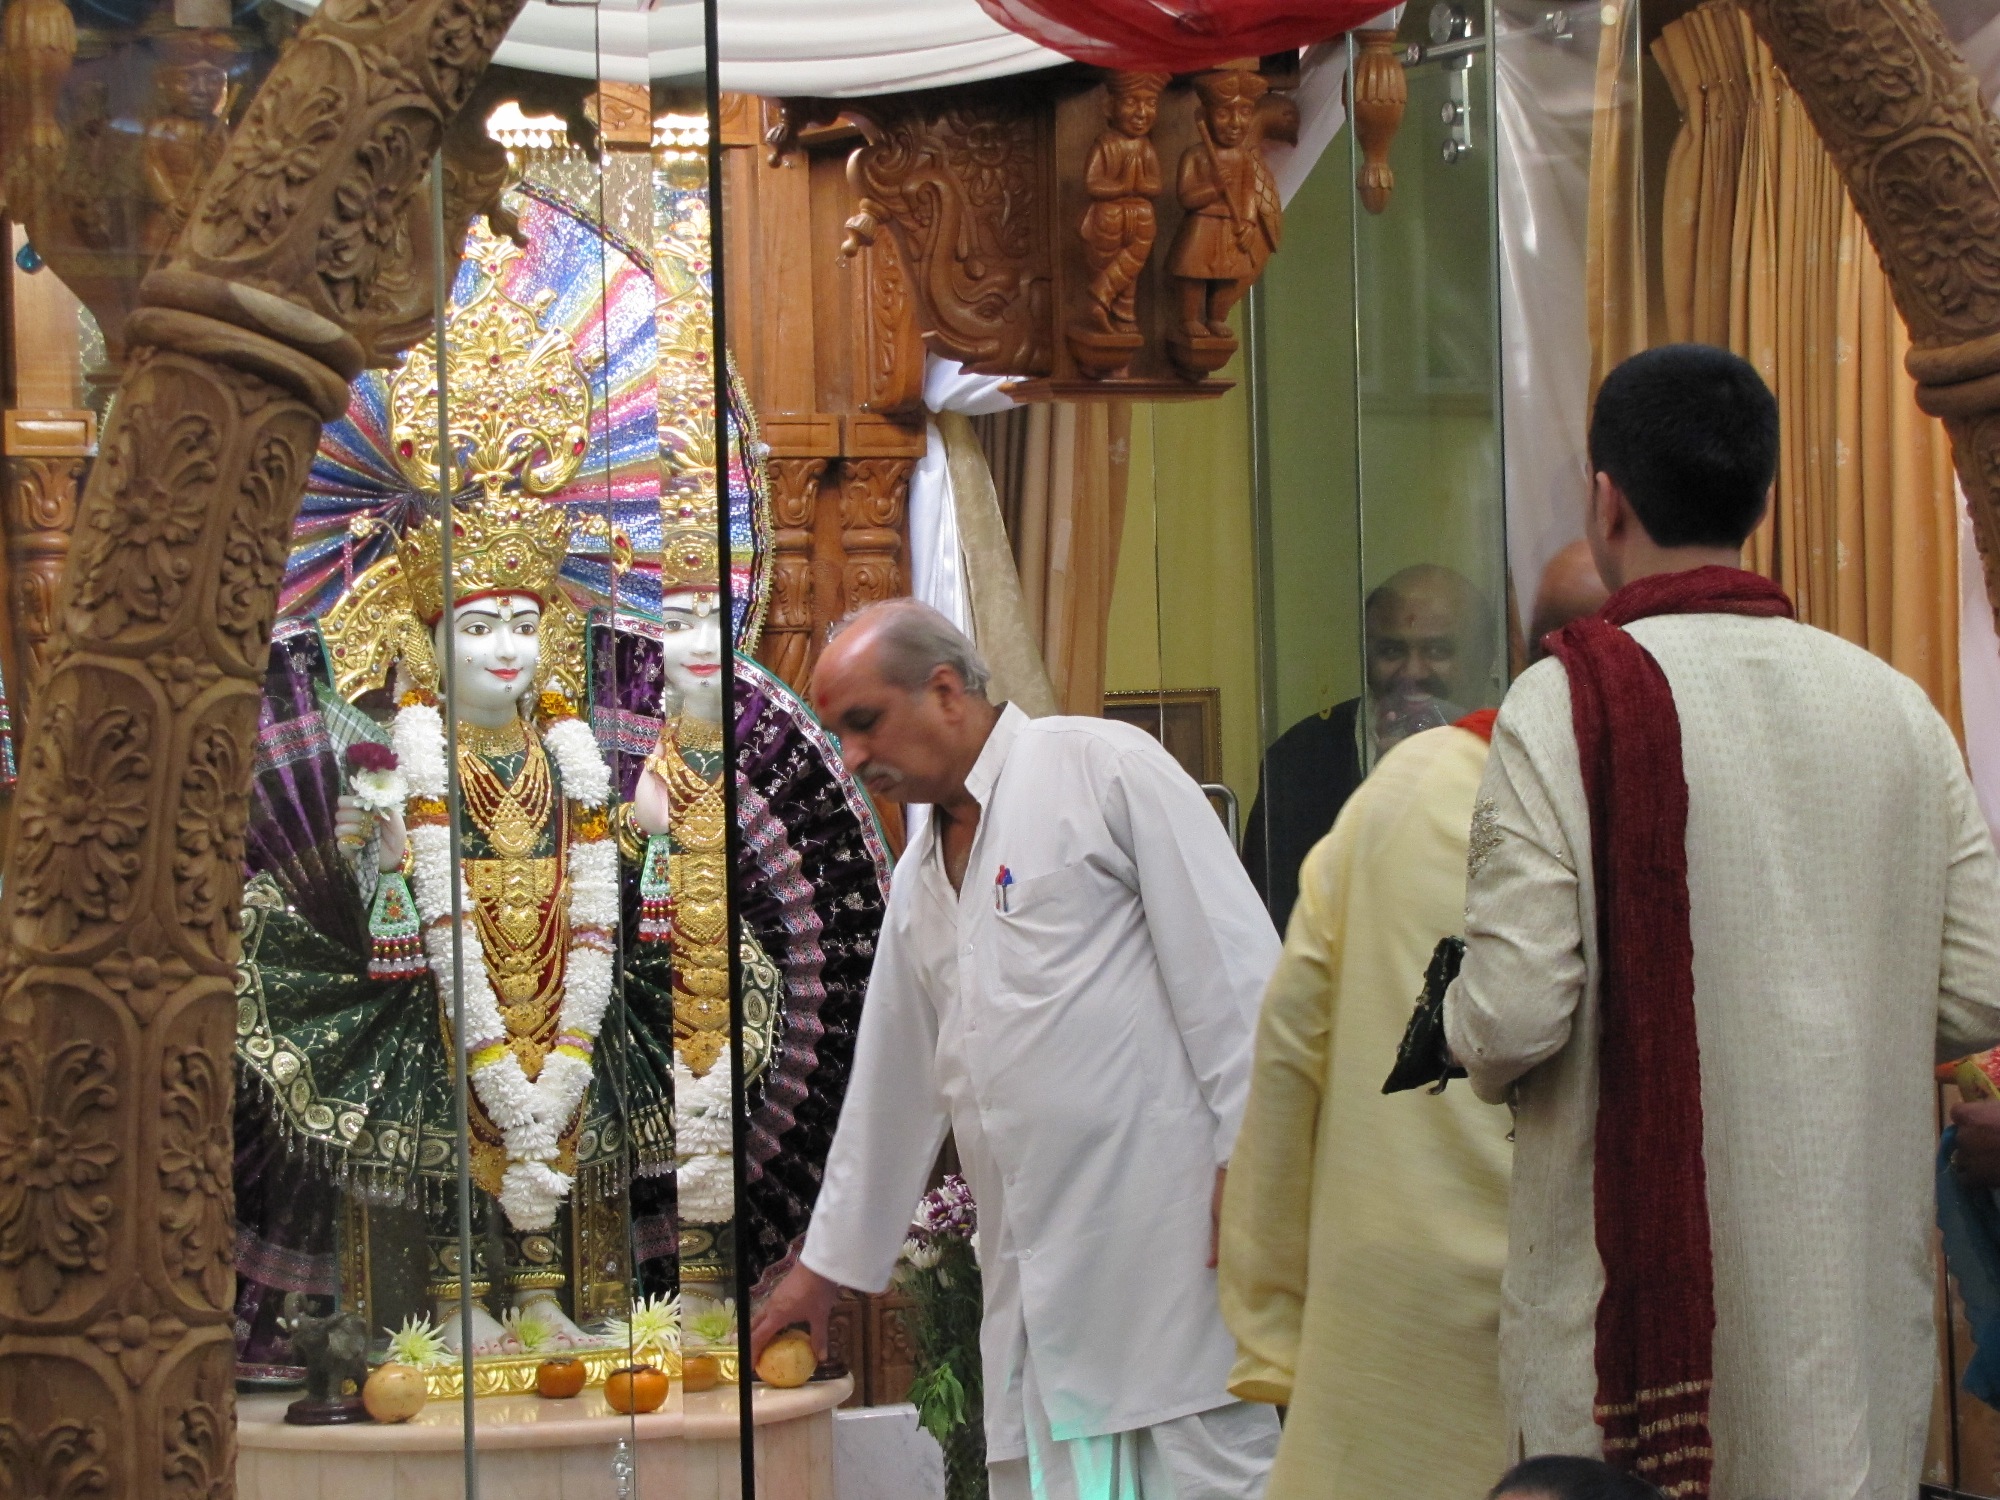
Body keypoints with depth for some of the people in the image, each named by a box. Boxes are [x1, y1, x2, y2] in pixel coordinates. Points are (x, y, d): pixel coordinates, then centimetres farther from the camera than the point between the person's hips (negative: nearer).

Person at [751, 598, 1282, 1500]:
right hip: (1034, 1276, 7)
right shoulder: (922, 878, 23)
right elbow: (893, 1086, 30)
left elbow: (1233, 967, -7)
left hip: (1169, 1236, -7)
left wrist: (1247, 1165, -14)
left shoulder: (1106, 767, 0)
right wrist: (825, 1264, 31)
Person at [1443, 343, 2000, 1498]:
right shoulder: (1898, 709, 2)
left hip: (1644, 1274, -4)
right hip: (1861, 1292, 4)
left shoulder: (1571, 705, -11)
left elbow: (1515, 1014, -16)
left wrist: (1471, 1034, 6)